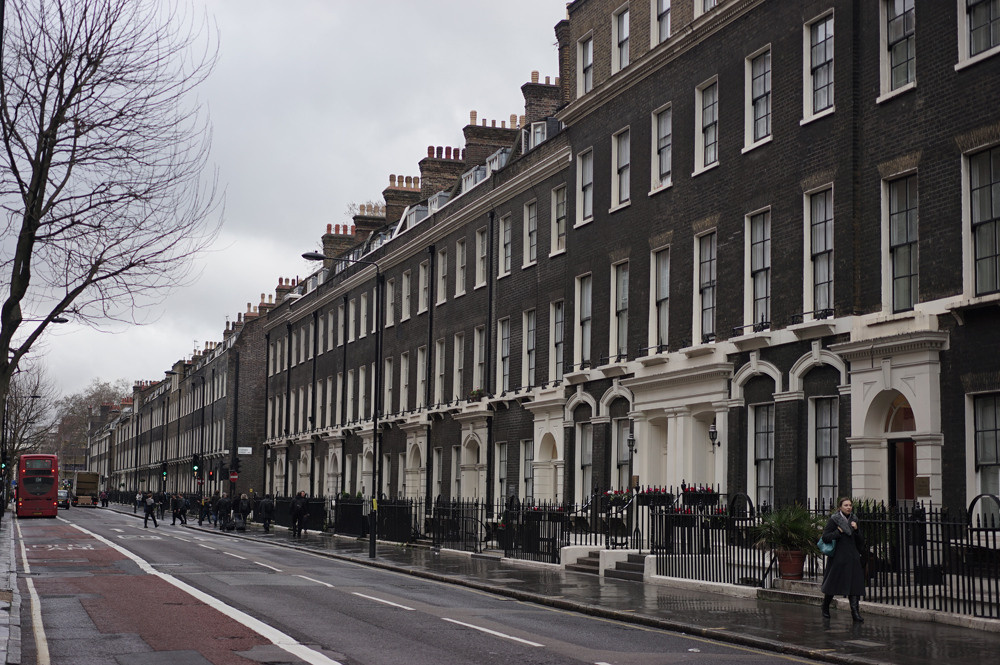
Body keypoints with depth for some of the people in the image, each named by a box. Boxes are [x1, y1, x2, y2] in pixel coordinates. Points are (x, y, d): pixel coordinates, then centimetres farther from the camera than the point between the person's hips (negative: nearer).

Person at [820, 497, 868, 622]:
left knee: (854, 584, -6)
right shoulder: (834, 520, -5)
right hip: (838, 557, -4)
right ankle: (825, 608, 28)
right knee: (833, 583, 7)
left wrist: (856, 530, -6)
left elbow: (861, 541, 10)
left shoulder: (853, 519, 10)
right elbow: (825, 537, -11)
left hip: (852, 557, 4)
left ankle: (855, 611, -9)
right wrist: (839, 531, -16)